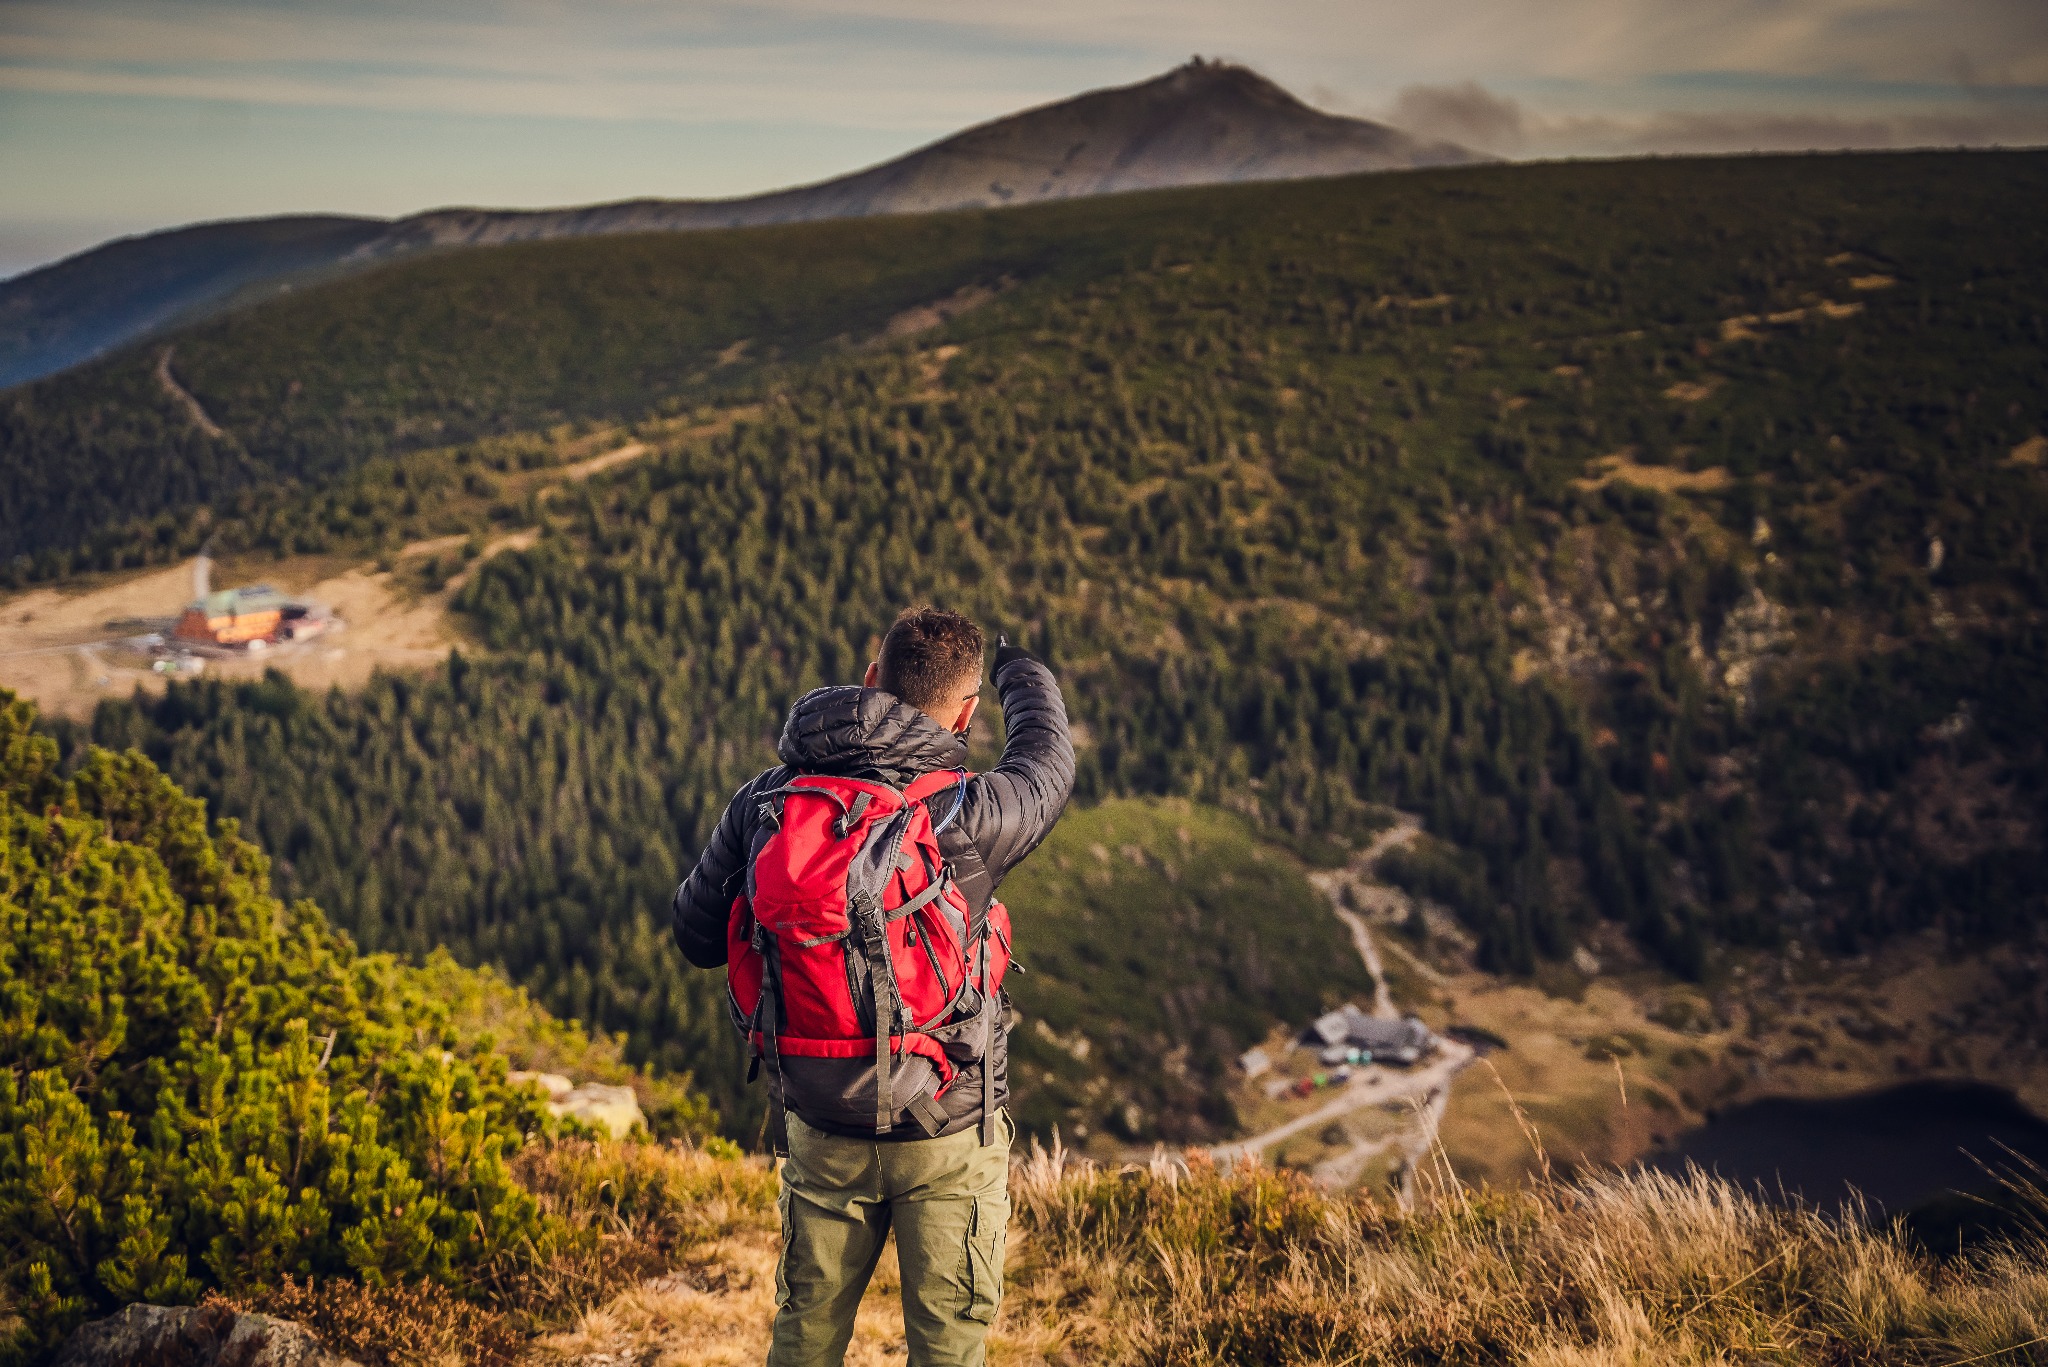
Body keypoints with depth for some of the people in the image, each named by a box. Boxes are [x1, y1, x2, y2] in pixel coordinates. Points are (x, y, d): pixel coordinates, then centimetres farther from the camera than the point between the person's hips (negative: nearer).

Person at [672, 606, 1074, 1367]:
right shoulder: (966, 813, -17)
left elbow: (696, 937, 3)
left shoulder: (764, 803, -7)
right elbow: (1047, 763, 6)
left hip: (819, 1127, 4)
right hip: (947, 1134, -3)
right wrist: (1021, 670, 27)